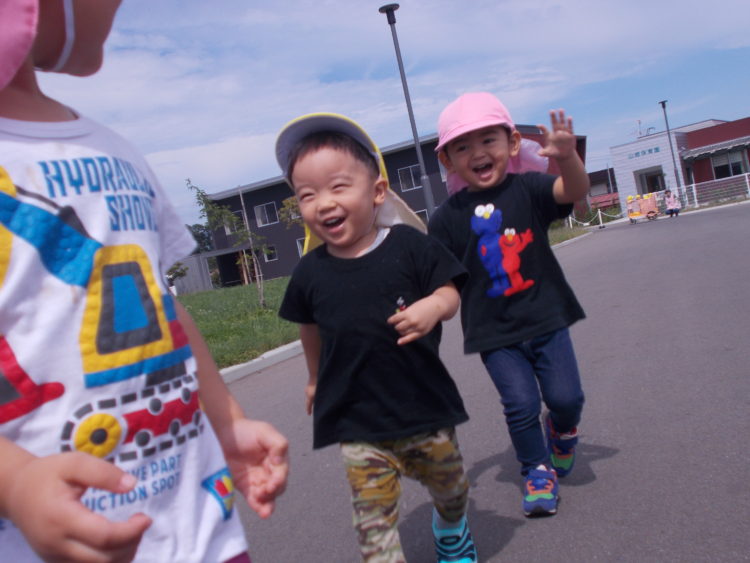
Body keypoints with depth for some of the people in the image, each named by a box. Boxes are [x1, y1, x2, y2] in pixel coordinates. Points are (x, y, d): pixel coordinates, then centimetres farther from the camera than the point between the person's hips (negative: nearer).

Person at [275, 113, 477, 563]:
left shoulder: (408, 244, -12)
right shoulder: (310, 272, -5)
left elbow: (449, 293, -5)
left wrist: (433, 306, -29)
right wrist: (317, 379, 25)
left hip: (424, 405, 1)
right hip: (357, 421, 0)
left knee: (450, 486, 23)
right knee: (374, 518, -2)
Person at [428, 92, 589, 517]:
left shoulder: (527, 189, -3)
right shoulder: (448, 217, -3)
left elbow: (575, 190, -20)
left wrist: (567, 157, -40)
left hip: (546, 317, 1)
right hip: (494, 332, 0)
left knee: (566, 397, -1)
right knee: (521, 405, -4)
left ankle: (563, 429, 36)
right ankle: (538, 471, 23)